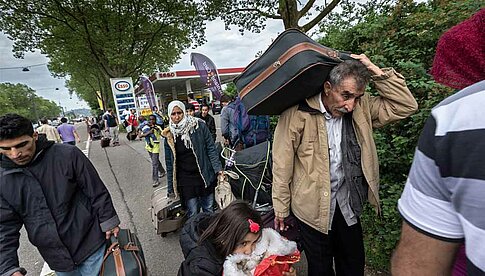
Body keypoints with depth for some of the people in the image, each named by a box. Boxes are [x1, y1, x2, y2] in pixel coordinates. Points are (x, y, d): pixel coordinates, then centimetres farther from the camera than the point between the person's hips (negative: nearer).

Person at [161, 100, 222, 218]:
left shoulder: (199, 126, -5)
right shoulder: (169, 135, 1)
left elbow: (211, 149, -2)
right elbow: (170, 163, 7)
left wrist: (218, 169, -10)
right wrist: (170, 187, 8)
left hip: (205, 176, 0)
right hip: (185, 180, 1)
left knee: (209, 211, 12)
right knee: (192, 214, 3)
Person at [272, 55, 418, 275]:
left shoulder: (362, 108, -3)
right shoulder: (297, 114, -20)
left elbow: (406, 106, -2)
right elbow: (282, 164, -15)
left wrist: (377, 71, -12)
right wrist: (281, 208, -8)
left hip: (347, 203, 5)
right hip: (312, 206, -4)